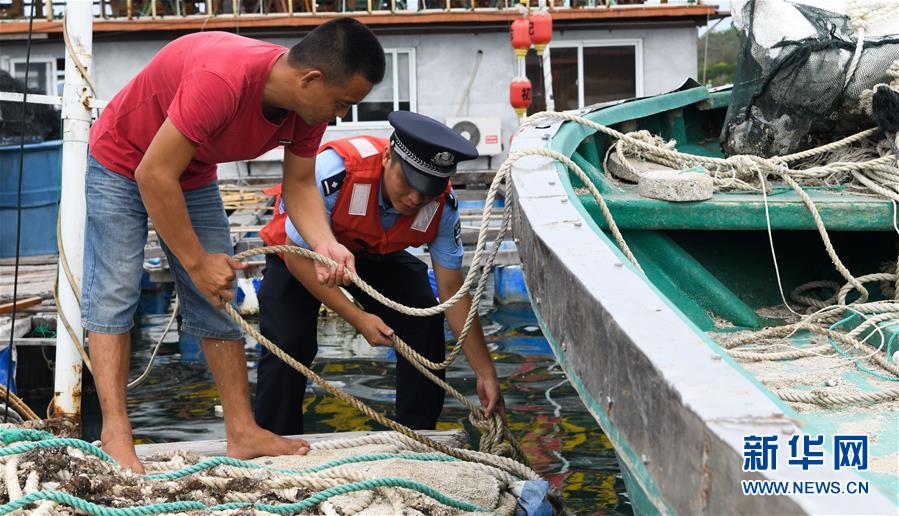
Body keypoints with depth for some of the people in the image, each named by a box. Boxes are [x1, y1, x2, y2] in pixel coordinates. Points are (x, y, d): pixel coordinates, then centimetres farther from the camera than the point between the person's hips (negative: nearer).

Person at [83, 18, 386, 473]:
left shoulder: (309, 105, -18)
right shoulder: (222, 79, -42)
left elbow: (300, 185, -8)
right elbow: (153, 176, -37)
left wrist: (326, 246, -29)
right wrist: (197, 262, -29)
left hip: (194, 175, 7)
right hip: (122, 161, -7)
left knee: (218, 302, 3)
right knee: (114, 291, -13)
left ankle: (241, 431, 4)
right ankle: (115, 436, -12)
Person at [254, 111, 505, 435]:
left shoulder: (441, 203, -27)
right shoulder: (337, 169, -41)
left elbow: (452, 292, -17)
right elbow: (298, 255, -29)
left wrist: (486, 374, -18)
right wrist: (358, 319, -33)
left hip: (375, 254, 4)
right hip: (299, 251, -3)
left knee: (425, 324, -14)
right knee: (289, 342, -22)